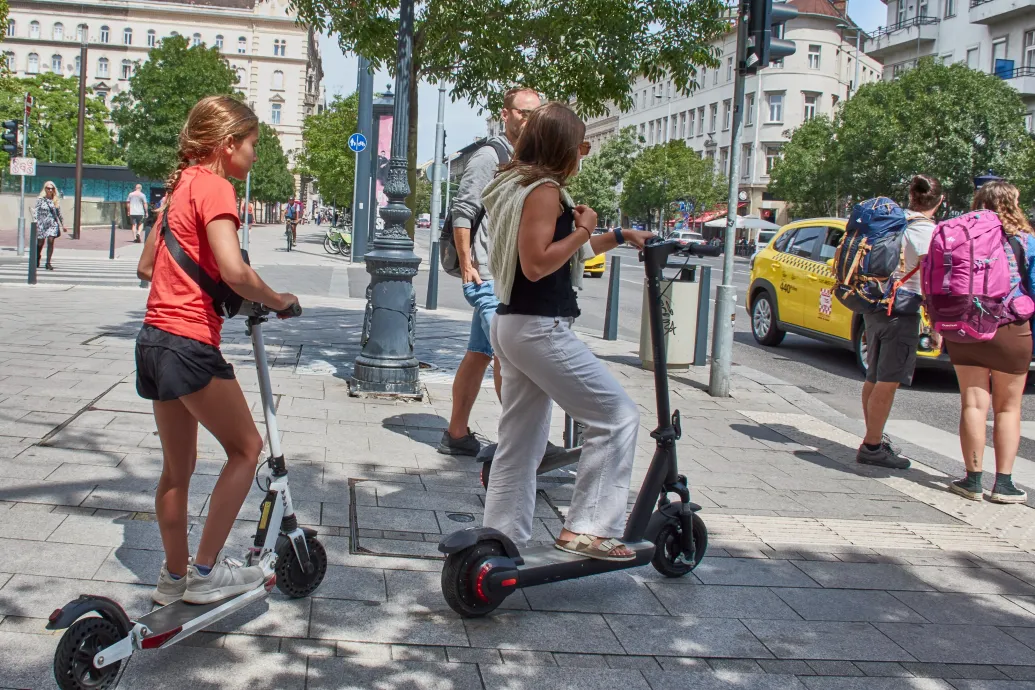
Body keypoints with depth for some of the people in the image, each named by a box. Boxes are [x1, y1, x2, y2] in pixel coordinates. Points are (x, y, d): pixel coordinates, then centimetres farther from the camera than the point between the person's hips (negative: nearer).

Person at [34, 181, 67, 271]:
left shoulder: (56, 201, 9)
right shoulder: (40, 199, 0)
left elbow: (59, 214, 16)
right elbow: (36, 212, -4)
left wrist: (63, 225, 16)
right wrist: (35, 222, -16)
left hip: (53, 224, 1)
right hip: (42, 223, -1)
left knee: (50, 241, -12)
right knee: (40, 243, 5)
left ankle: (48, 263, -9)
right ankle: (37, 261, 27)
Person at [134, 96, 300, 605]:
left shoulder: (181, 186, 16)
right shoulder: (214, 186, -12)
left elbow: (146, 266, 21)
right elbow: (234, 271, -25)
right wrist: (276, 300, -10)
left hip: (154, 338, 9)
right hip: (190, 343, -9)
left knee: (177, 464, 16)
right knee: (245, 448, 4)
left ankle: (175, 576, 26)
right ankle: (205, 572, 7)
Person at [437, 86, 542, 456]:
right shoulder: (489, 156, -7)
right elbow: (462, 212, -13)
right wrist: (466, 265, -16)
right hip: (488, 276, -8)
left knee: (479, 354, 10)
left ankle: (457, 433, 16)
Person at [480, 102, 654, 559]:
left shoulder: (517, 187, 17)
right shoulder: (544, 190, -13)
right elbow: (537, 264, -22)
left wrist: (619, 237, 26)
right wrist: (583, 229, -12)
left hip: (512, 326, 10)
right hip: (540, 328, -10)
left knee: (520, 442, 14)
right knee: (617, 417, -4)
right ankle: (587, 528, -4)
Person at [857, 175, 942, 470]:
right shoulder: (930, 233, -12)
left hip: (873, 307, 8)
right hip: (901, 311, -8)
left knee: (874, 377, 16)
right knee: (888, 381, -4)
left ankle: (874, 437, 28)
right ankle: (871, 446, -2)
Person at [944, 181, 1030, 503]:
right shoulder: (1022, 239, -5)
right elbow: (1031, 286, -6)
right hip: (1010, 330, -2)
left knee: (973, 403, 7)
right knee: (1008, 408, 8)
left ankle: (973, 479, 7)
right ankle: (1003, 482, 7)